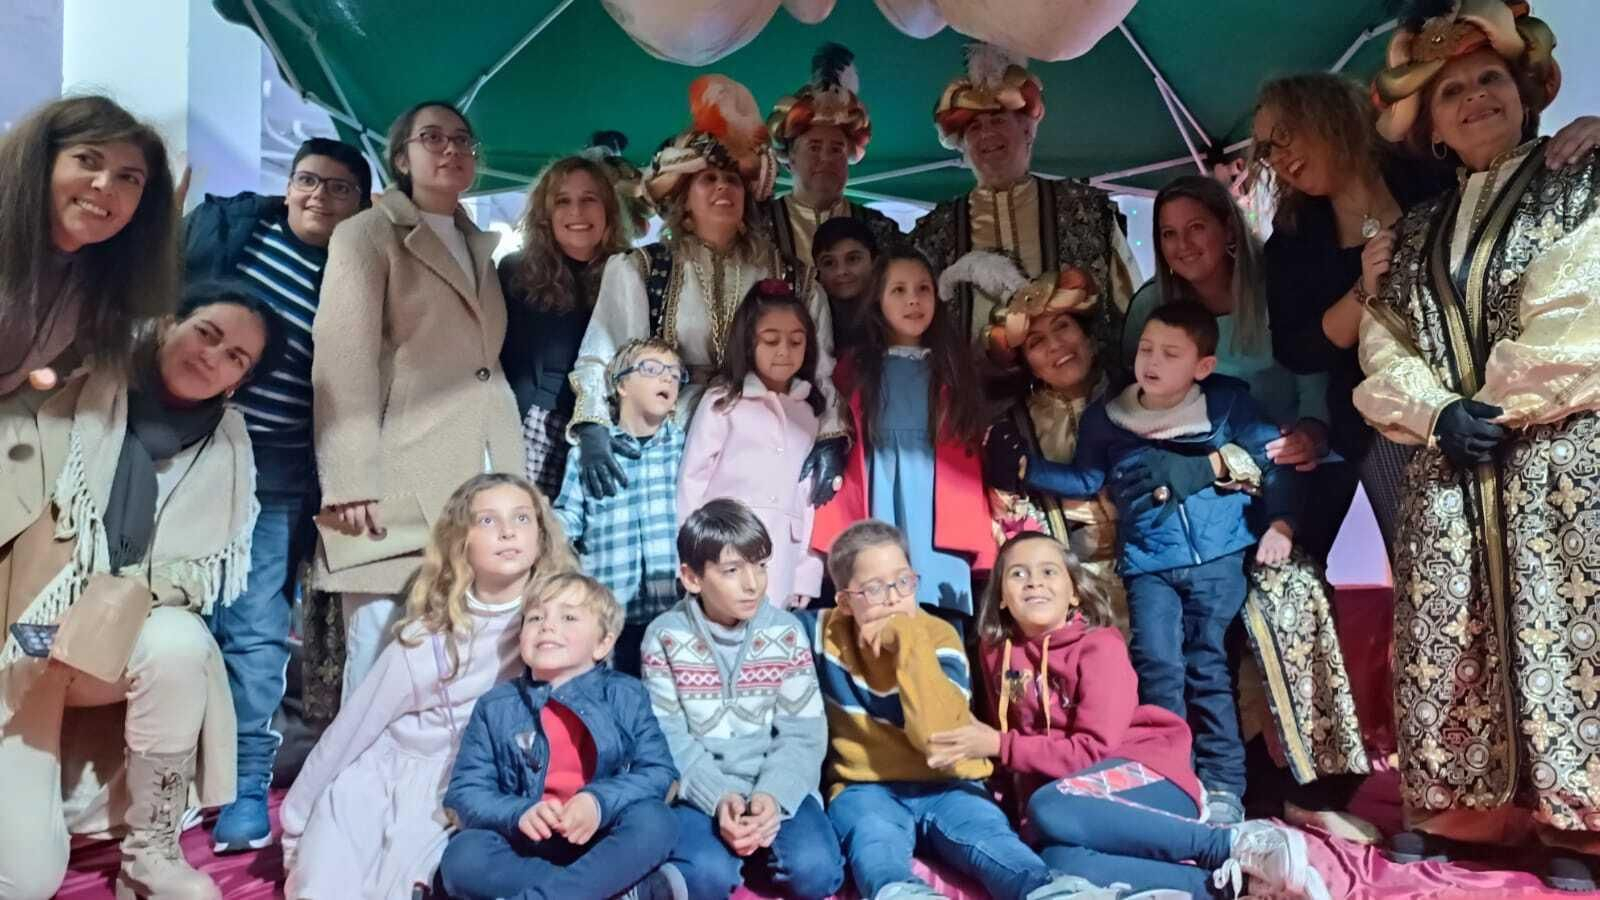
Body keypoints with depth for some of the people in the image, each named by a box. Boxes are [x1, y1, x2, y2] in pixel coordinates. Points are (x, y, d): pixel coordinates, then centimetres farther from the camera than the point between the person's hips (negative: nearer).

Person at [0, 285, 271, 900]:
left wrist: (131, 591, -21)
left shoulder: (229, 450, -2)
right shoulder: (68, 397, -7)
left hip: (114, 653, 2)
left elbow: (215, 570, -2)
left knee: (182, 643, -35)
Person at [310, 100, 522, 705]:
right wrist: (352, 487, -15)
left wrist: (513, 479, 11)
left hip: (484, 486, 5)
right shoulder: (367, 234, 6)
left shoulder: (481, 248, 23)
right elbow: (343, 363, -5)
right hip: (400, 487, -5)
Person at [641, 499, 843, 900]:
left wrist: (772, 795, -21)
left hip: (774, 785, 2)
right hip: (698, 789, -1)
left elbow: (803, 735, -4)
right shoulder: (665, 636, -5)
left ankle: (754, 848, 8)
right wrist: (719, 797, -21)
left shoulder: (787, 633, -2)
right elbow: (667, 738, -7)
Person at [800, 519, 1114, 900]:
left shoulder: (937, 636, -6)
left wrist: (909, 641, -22)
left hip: (946, 786, 1)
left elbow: (939, 736, -21)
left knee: (987, 834, -31)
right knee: (873, 837, -35)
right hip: (866, 788, 0)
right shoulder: (827, 632, 0)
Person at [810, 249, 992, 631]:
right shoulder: (857, 368, 11)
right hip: (881, 497, -1)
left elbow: (968, 447, 10)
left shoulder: (952, 367, 14)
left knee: (944, 626, -5)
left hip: (939, 503, 1)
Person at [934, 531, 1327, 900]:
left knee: (1049, 809, -38)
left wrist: (999, 746, -17)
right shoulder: (997, 653, 8)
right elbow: (1011, 741, 16)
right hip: (1083, 794, 4)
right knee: (1055, 859, -34)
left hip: (1149, 776, -3)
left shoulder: (1099, 645, -7)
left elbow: (1093, 750, -14)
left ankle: (1235, 843, -26)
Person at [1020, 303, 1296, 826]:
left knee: (1207, 666, -3)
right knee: (1157, 665, -10)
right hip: (1148, 566, 1)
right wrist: (1025, 467, 0)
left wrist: (1280, 524, -2)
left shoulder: (1228, 402, 2)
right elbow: (1085, 481, 12)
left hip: (1218, 557, -1)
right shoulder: (1105, 418, 6)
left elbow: (1274, 459, 6)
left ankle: (1222, 785, 9)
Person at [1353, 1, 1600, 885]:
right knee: (1444, 635, 3)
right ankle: (1447, 806, 14)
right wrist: (1437, 412, -9)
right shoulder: (1416, 233, 17)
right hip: (1446, 456, 4)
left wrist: (1496, 408, -11)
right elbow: (1382, 345, 7)